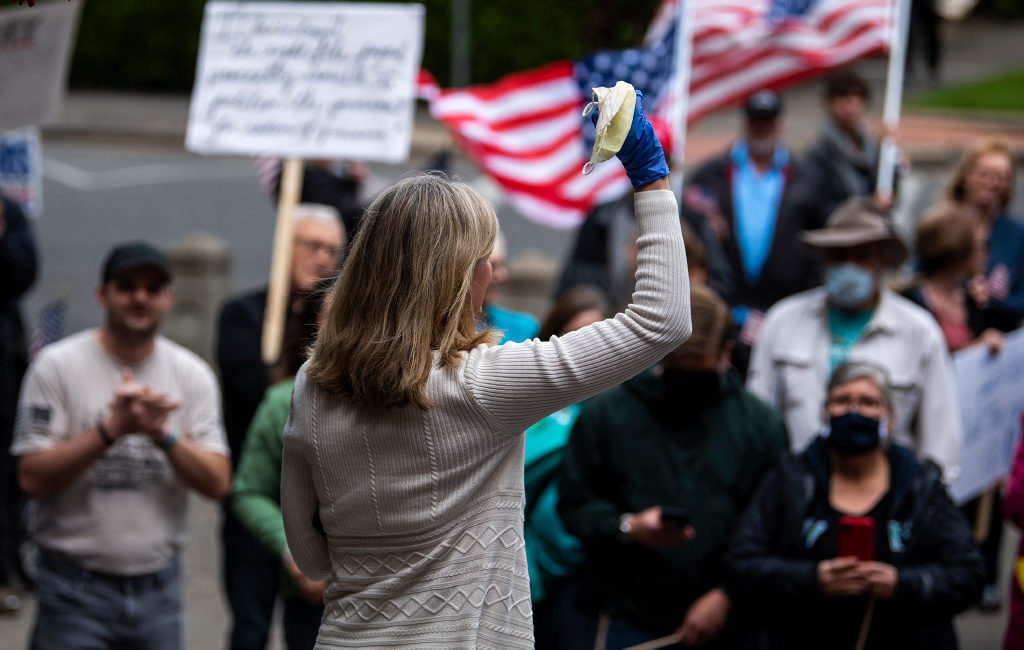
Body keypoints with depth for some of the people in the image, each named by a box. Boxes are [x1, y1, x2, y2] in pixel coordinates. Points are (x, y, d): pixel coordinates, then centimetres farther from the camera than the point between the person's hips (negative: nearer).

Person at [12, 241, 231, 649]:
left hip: (159, 585, 4)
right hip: (76, 589, -4)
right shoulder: (58, 366, -4)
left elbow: (217, 484, -1)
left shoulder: (193, 375, 7)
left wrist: (163, 435, -17)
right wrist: (112, 428, -20)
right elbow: (32, 479, -12)